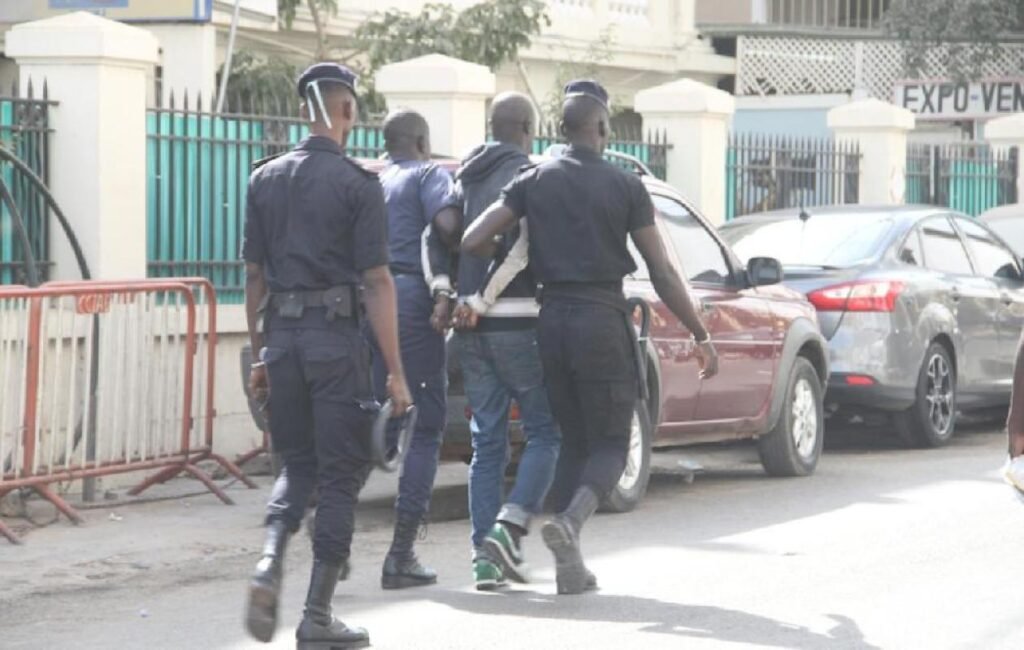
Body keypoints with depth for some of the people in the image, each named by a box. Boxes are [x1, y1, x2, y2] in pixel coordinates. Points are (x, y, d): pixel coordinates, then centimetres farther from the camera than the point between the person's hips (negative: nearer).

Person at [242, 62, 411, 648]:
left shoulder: (266, 180, 9)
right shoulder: (358, 184, -7)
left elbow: (255, 274, 11)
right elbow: (377, 281, -10)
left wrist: (260, 356, 18)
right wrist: (396, 373, -8)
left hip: (283, 337, 5)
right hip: (337, 338, -5)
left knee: (298, 463, 18)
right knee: (341, 472, 3)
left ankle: (271, 562, -7)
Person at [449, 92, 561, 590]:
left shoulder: (463, 180, 15)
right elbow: (523, 244, -19)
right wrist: (486, 300, -15)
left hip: (471, 327, 7)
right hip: (517, 321, -7)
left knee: (487, 442, 8)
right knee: (545, 431, 2)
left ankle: (485, 558, 4)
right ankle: (508, 527, -14)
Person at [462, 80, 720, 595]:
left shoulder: (535, 181, 4)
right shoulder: (625, 187, -3)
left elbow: (472, 240, -2)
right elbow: (663, 274, -3)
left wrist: (513, 255, 19)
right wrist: (702, 337, 5)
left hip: (552, 320, 4)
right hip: (602, 321, -4)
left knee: (574, 442, 14)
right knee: (610, 445, 2)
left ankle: (570, 566, 8)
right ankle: (570, 522, -27)